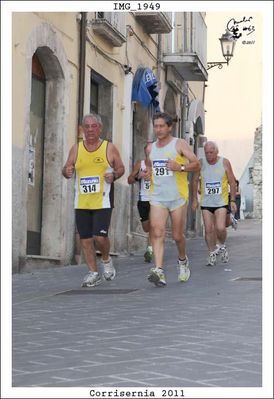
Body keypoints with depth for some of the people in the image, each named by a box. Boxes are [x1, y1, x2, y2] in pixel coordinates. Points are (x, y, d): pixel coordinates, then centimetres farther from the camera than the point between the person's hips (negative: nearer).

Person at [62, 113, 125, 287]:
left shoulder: (110, 148, 1)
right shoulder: (76, 149, 8)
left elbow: (121, 168, 9)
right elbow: (66, 169, 14)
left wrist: (114, 175, -13)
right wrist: (67, 172, -10)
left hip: (103, 201, -3)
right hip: (82, 202, 3)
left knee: (100, 236, -14)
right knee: (85, 239, 4)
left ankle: (106, 260, 17)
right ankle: (94, 273, 17)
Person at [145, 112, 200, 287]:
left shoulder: (180, 144, -1)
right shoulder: (151, 148, 13)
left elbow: (196, 164, -4)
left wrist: (180, 167, -21)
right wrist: (148, 173, 7)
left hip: (178, 197, -3)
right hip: (157, 197, 3)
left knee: (177, 235, 7)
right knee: (157, 233, -14)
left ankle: (183, 261, 36)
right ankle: (159, 271, -23)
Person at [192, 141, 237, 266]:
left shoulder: (224, 163, -2)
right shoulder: (201, 163, 0)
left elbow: (232, 182, 2)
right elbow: (195, 181, 11)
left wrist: (233, 200, -3)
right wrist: (194, 199, 8)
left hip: (221, 202, -2)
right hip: (206, 203, 2)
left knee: (220, 228, -14)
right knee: (208, 229, -1)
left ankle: (222, 246, 15)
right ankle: (212, 254, 13)